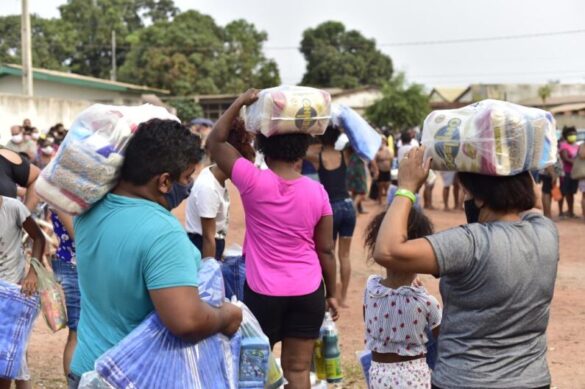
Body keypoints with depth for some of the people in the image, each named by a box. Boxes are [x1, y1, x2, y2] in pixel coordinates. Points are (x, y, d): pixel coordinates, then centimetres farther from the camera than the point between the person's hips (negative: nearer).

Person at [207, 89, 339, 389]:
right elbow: (325, 250, 2)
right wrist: (332, 293, 13)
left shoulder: (253, 181, -12)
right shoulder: (317, 192, -4)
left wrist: (240, 102, 1)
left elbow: (215, 142, 0)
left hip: (263, 292, -2)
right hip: (308, 293, 2)